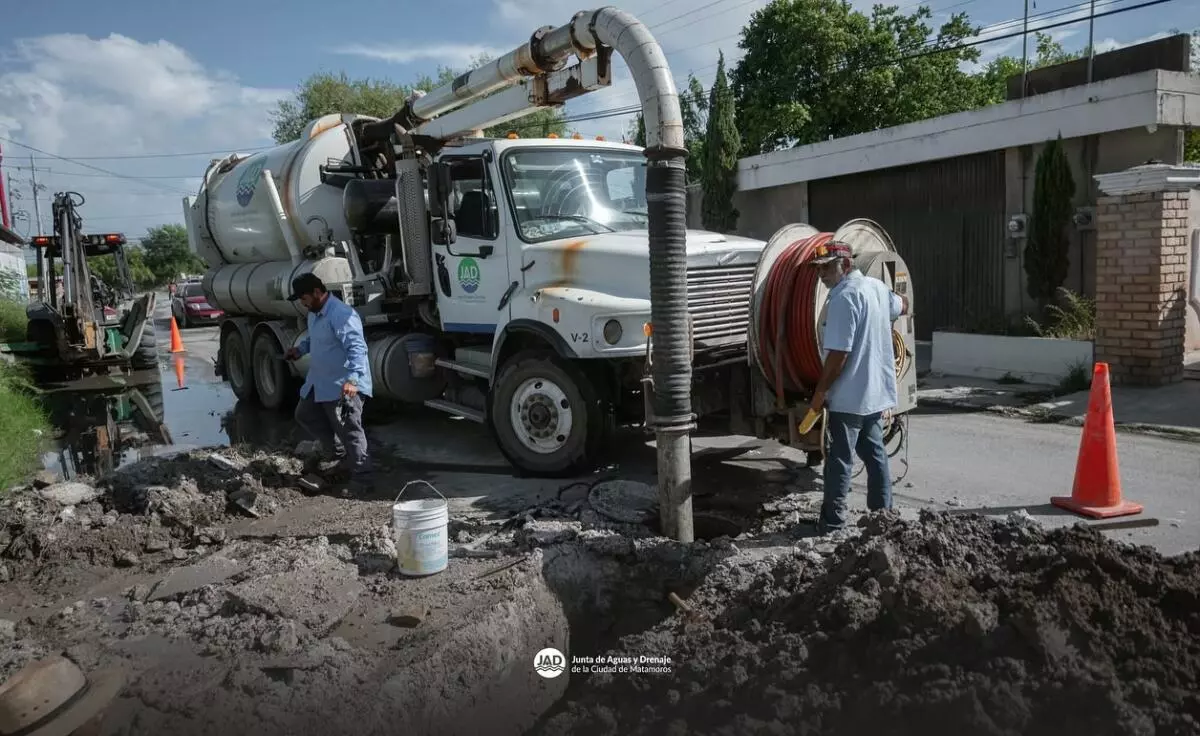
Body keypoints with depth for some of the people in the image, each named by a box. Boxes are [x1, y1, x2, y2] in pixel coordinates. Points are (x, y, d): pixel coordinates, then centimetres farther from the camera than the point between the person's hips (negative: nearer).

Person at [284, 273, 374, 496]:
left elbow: (357, 348, -30)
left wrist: (353, 378, -40)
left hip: (343, 387, -11)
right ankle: (339, 455, 31)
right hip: (320, 383, 11)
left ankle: (361, 479, 5)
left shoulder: (342, 315, -23)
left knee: (349, 432, -5)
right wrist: (300, 349, 14)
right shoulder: (314, 314, 11)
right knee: (304, 415, 21)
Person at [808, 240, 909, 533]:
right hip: (877, 393, 9)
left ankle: (832, 525, 3)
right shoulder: (877, 286, 8)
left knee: (840, 460, -2)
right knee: (874, 453, 17)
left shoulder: (844, 297, -19)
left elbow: (838, 354, -23)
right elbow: (903, 306, 31)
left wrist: (820, 392, -15)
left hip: (849, 397, -9)